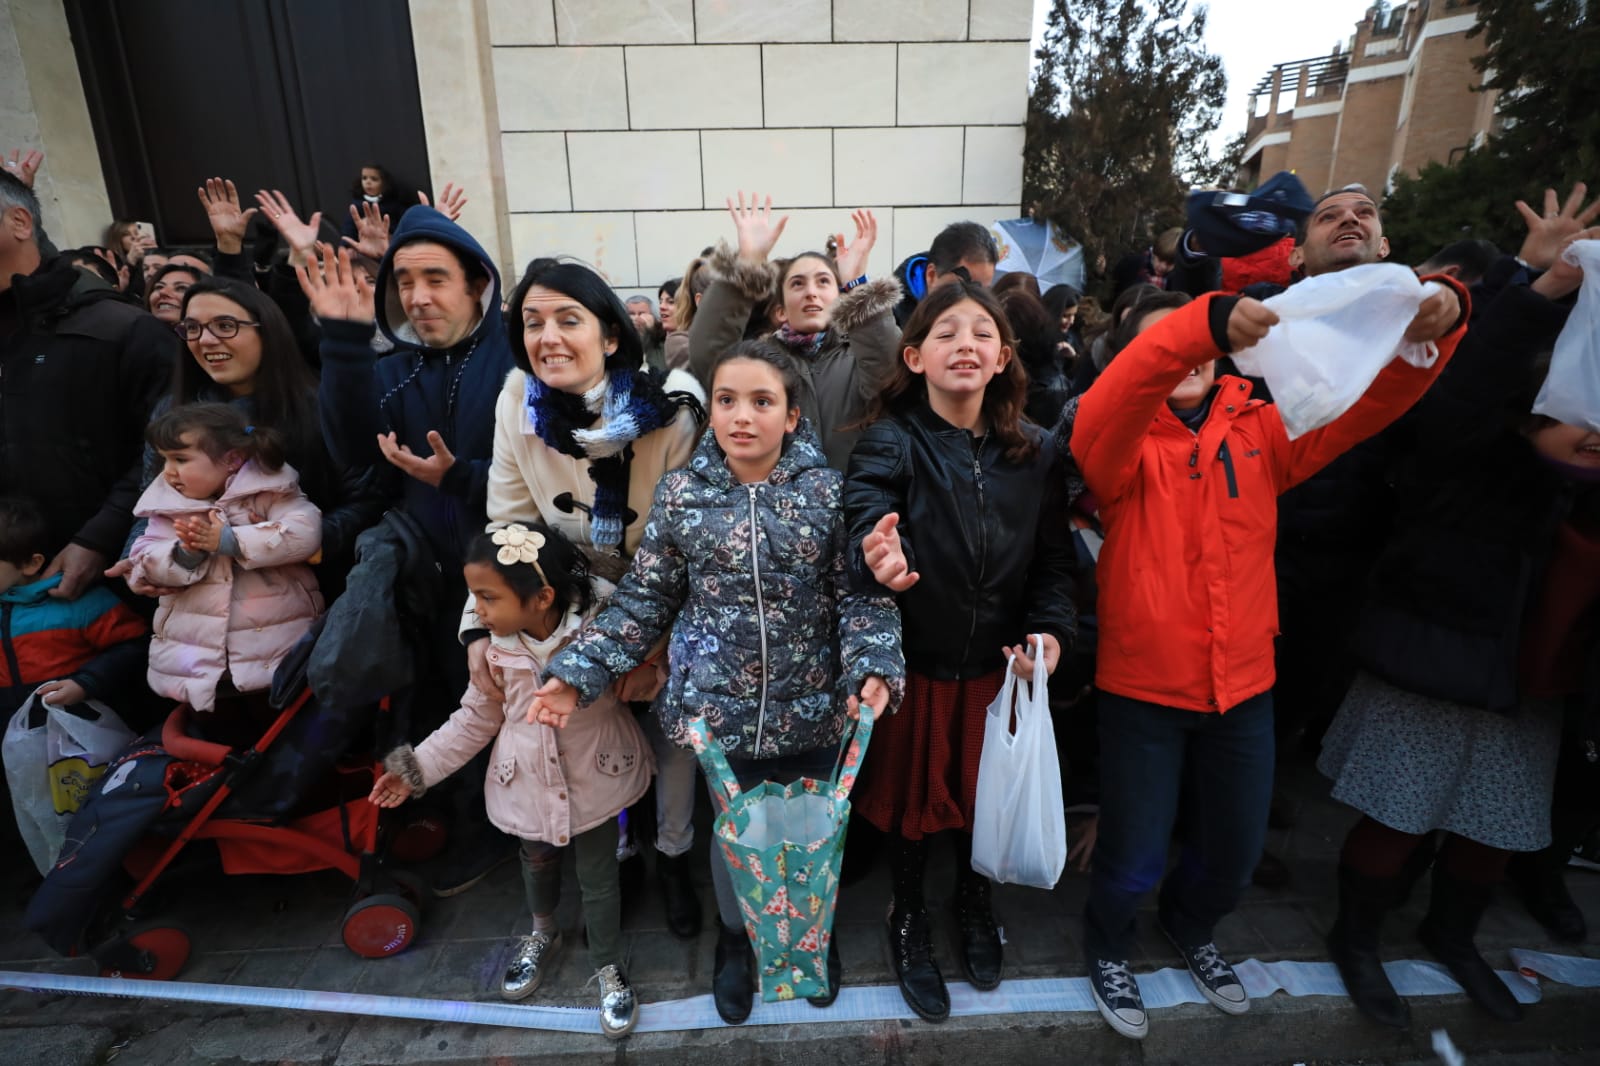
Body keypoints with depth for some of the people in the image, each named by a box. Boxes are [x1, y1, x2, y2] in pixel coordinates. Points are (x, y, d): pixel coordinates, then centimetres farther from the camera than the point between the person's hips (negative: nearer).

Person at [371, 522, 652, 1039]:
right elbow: (475, 718, -1)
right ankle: (543, 934, 57)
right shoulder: (495, 646, -16)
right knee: (538, 859, 27)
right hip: (529, 778, 4)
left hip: (595, 776, -3)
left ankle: (609, 970, 37)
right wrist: (418, 766, -1)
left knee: (598, 876, 11)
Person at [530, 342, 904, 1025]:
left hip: (811, 708, 0)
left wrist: (873, 667, -22)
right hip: (715, 708, 0)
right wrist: (579, 673, -7)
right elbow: (644, 599, -1)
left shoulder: (827, 491, -8)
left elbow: (860, 593, -6)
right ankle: (735, 937, 50)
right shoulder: (680, 494, -6)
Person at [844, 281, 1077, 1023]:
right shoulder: (890, 442, -15)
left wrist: (1050, 628, -15)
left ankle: (973, 901, 53)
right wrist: (879, 561, -55)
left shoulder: (1035, 450, -4)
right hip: (913, 661, -3)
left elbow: (1054, 556, 0)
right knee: (910, 793, 16)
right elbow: (866, 520, -33)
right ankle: (908, 919, 45)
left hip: (998, 663, 3)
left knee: (984, 789, 22)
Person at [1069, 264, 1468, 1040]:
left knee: (1235, 852, 21)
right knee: (1134, 859, 8)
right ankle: (1108, 949, 42)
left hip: (1243, 684, 4)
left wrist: (1432, 326, -28)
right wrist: (1201, 324, -45)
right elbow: (1102, 412, -32)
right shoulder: (1123, 445, -10)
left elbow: (1367, 402, -9)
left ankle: (1188, 928, 54)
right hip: (1144, 688, -4)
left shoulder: (1261, 431, 1)